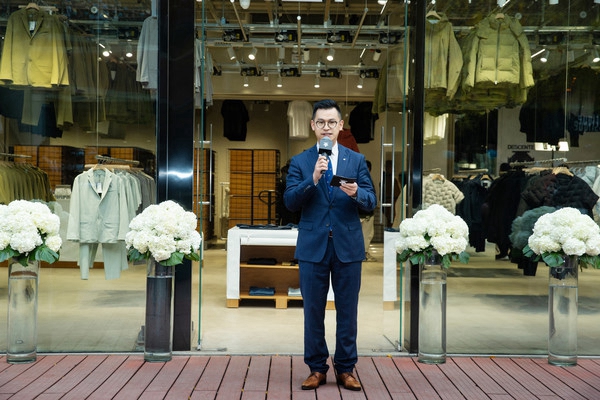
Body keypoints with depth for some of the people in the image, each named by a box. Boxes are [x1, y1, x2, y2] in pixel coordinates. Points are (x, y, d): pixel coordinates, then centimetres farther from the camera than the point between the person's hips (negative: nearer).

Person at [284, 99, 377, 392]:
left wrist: (356, 193, -21)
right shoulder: (299, 161, 4)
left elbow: (371, 203, 1)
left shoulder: (357, 160, 6)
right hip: (313, 247, 0)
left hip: (348, 246, 1)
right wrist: (312, 180, -21)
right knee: (313, 311, 7)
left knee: (347, 311, 7)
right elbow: (290, 202, -6)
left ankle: (345, 369, 20)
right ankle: (317, 368, 21)